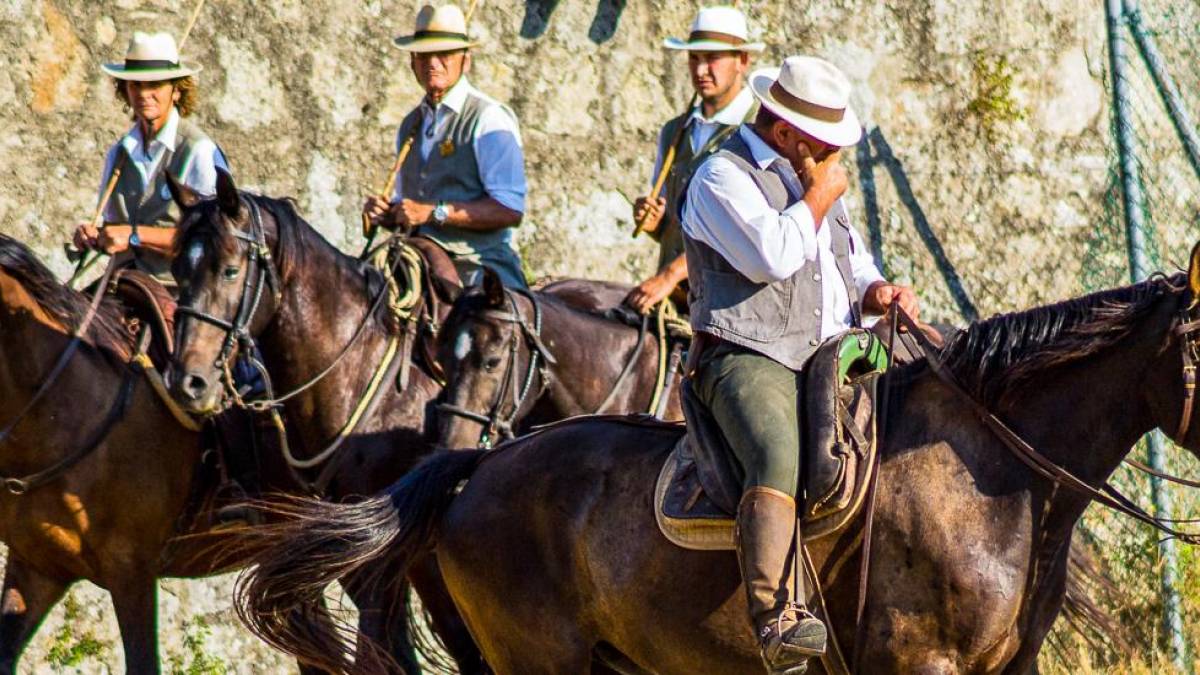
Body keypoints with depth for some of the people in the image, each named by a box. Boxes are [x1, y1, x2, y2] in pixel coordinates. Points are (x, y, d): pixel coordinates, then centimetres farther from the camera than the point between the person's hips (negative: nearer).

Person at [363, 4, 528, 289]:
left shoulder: (489, 119, -4)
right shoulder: (411, 125, 19)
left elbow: (510, 209, -13)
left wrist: (433, 212, -17)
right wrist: (387, 214, 6)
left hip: (475, 268, -6)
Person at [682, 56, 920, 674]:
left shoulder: (816, 177, 24)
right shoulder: (723, 177, -4)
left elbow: (854, 270, 28)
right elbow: (773, 255, -20)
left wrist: (877, 293, 4)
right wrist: (818, 197, -4)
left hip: (831, 362, 9)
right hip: (747, 361, -9)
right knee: (779, 460, -35)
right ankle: (775, 621, -45)